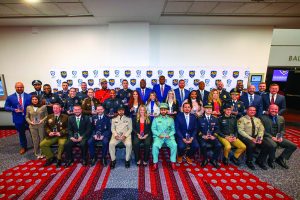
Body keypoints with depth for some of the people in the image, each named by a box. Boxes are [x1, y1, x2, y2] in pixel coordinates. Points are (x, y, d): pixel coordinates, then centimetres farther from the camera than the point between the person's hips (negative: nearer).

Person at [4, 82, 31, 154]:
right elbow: (6, 107, 3)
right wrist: (14, 110, -15)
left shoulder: (29, 96, -7)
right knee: (21, 134, 18)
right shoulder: (10, 97, -2)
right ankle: (23, 147, 38)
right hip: (18, 119, 2)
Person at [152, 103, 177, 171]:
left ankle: (173, 162, -9)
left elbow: (173, 129, 8)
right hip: (158, 136, -1)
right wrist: (159, 134, -13)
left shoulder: (171, 119, 12)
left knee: (174, 145, -26)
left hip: (169, 136, 1)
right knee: (155, 145, -29)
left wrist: (169, 135, -11)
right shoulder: (156, 119, 8)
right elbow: (153, 129, 3)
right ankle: (155, 163, -13)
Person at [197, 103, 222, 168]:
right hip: (203, 137, -2)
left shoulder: (215, 119, 13)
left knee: (219, 145, -24)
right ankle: (205, 159, -2)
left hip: (212, 136, 3)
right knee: (203, 145, -32)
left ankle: (213, 160, 2)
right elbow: (198, 130, 2)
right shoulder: (200, 119, 4)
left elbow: (217, 129, 10)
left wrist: (214, 136, -7)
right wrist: (203, 136, -13)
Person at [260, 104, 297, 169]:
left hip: (278, 137, 6)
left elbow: (283, 130, 16)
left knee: (293, 146, -8)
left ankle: (280, 159, 10)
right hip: (267, 137, -6)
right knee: (274, 145, -34)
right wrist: (271, 137, -17)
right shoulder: (263, 118, -4)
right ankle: (271, 160, -5)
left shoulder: (281, 118, 14)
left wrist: (280, 137, -3)